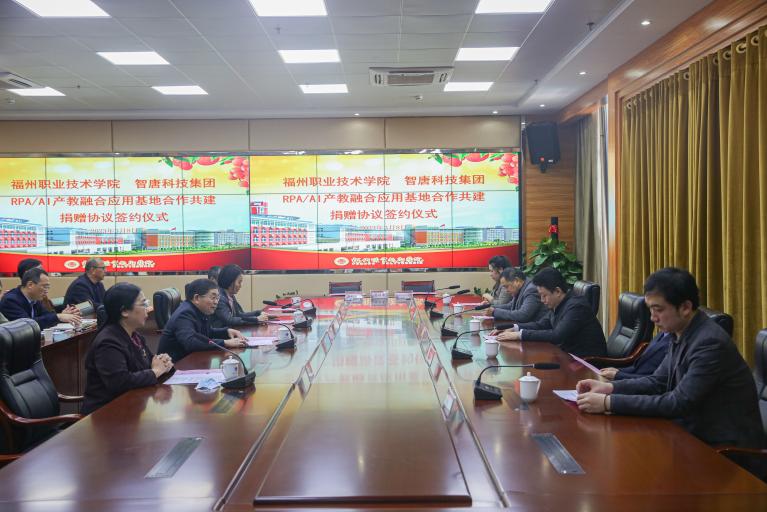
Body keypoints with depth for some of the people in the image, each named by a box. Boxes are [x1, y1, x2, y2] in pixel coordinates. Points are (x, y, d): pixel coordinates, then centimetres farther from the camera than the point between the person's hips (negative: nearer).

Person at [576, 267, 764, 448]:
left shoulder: (711, 342, -25)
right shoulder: (680, 334, 1)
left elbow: (678, 403, -27)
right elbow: (659, 381, 9)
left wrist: (609, 402, -27)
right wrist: (609, 387, -6)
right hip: (696, 431, 7)